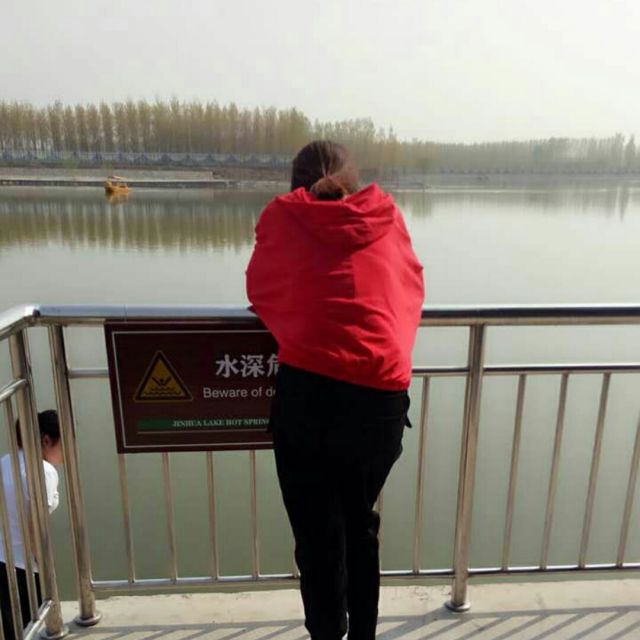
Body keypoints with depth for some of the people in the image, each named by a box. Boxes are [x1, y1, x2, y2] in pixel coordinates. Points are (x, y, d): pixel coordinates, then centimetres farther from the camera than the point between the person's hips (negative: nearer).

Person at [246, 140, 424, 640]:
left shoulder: (282, 216, 9)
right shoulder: (389, 216, 14)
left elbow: (260, 291, 18)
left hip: (308, 389, -2)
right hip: (382, 395, 3)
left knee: (317, 534, 16)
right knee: (361, 524, 25)